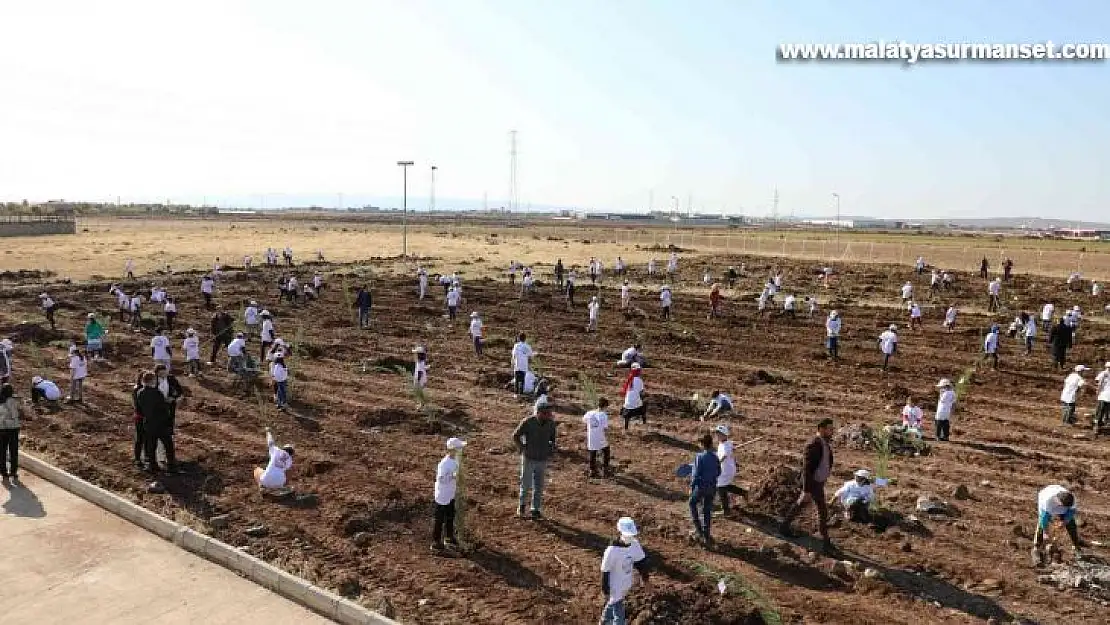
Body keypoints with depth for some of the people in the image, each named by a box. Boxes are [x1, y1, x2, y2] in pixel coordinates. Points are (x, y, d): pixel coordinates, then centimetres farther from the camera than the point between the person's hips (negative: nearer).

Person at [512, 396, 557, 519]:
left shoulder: (551, 423, -8)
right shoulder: (528, 422, -20)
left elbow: (552, 438, 12)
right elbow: (515, 436, -6)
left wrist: (552, 448, 0)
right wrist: (522, 449, -7)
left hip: (542, 459, 3)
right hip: (528, 458, -3)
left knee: (539, 487, 10)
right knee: (526, 484, 10)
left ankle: (536, 510, 20)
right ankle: (522, 504, 33)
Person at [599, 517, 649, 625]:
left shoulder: (635, 544, -14)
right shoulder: (612, 550, -32)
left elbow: (641, 561, 3)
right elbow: (605, 571, -22)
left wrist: (644, 577, 9)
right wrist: (605, 590, -14)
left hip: (627, 584, 6)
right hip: (615, 586, -6)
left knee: (612, 605, 29)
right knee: (619, 614, 6)